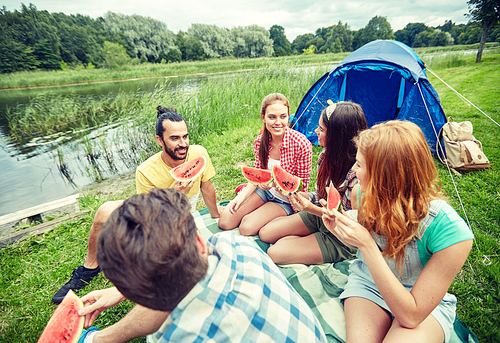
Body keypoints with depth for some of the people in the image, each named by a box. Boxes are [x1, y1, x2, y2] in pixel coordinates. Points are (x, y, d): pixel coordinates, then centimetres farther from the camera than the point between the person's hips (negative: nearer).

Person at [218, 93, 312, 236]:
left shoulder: (301, 144, -25)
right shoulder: (260, 141, -10)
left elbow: (302, 185, -16)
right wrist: (242, 196, -12)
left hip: (286, 199, -4)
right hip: (264, 190, 4)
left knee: (247, 228, -20)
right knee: (224, 222, -4)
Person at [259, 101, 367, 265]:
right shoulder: (327, 155, -7)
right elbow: (321, 195, 4)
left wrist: (313, 209, -33)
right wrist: (296, 194, -14)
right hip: (320, 214, 7)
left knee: (274, 253, -14)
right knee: (265, 233, 2)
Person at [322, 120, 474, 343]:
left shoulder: (451, 233, -30)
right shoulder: (364, 194, -17)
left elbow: (410, 316, -28)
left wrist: (366, 245, -39)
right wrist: (341, 231, -19)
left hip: (424, 303, -1)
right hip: (368, 281, 2)